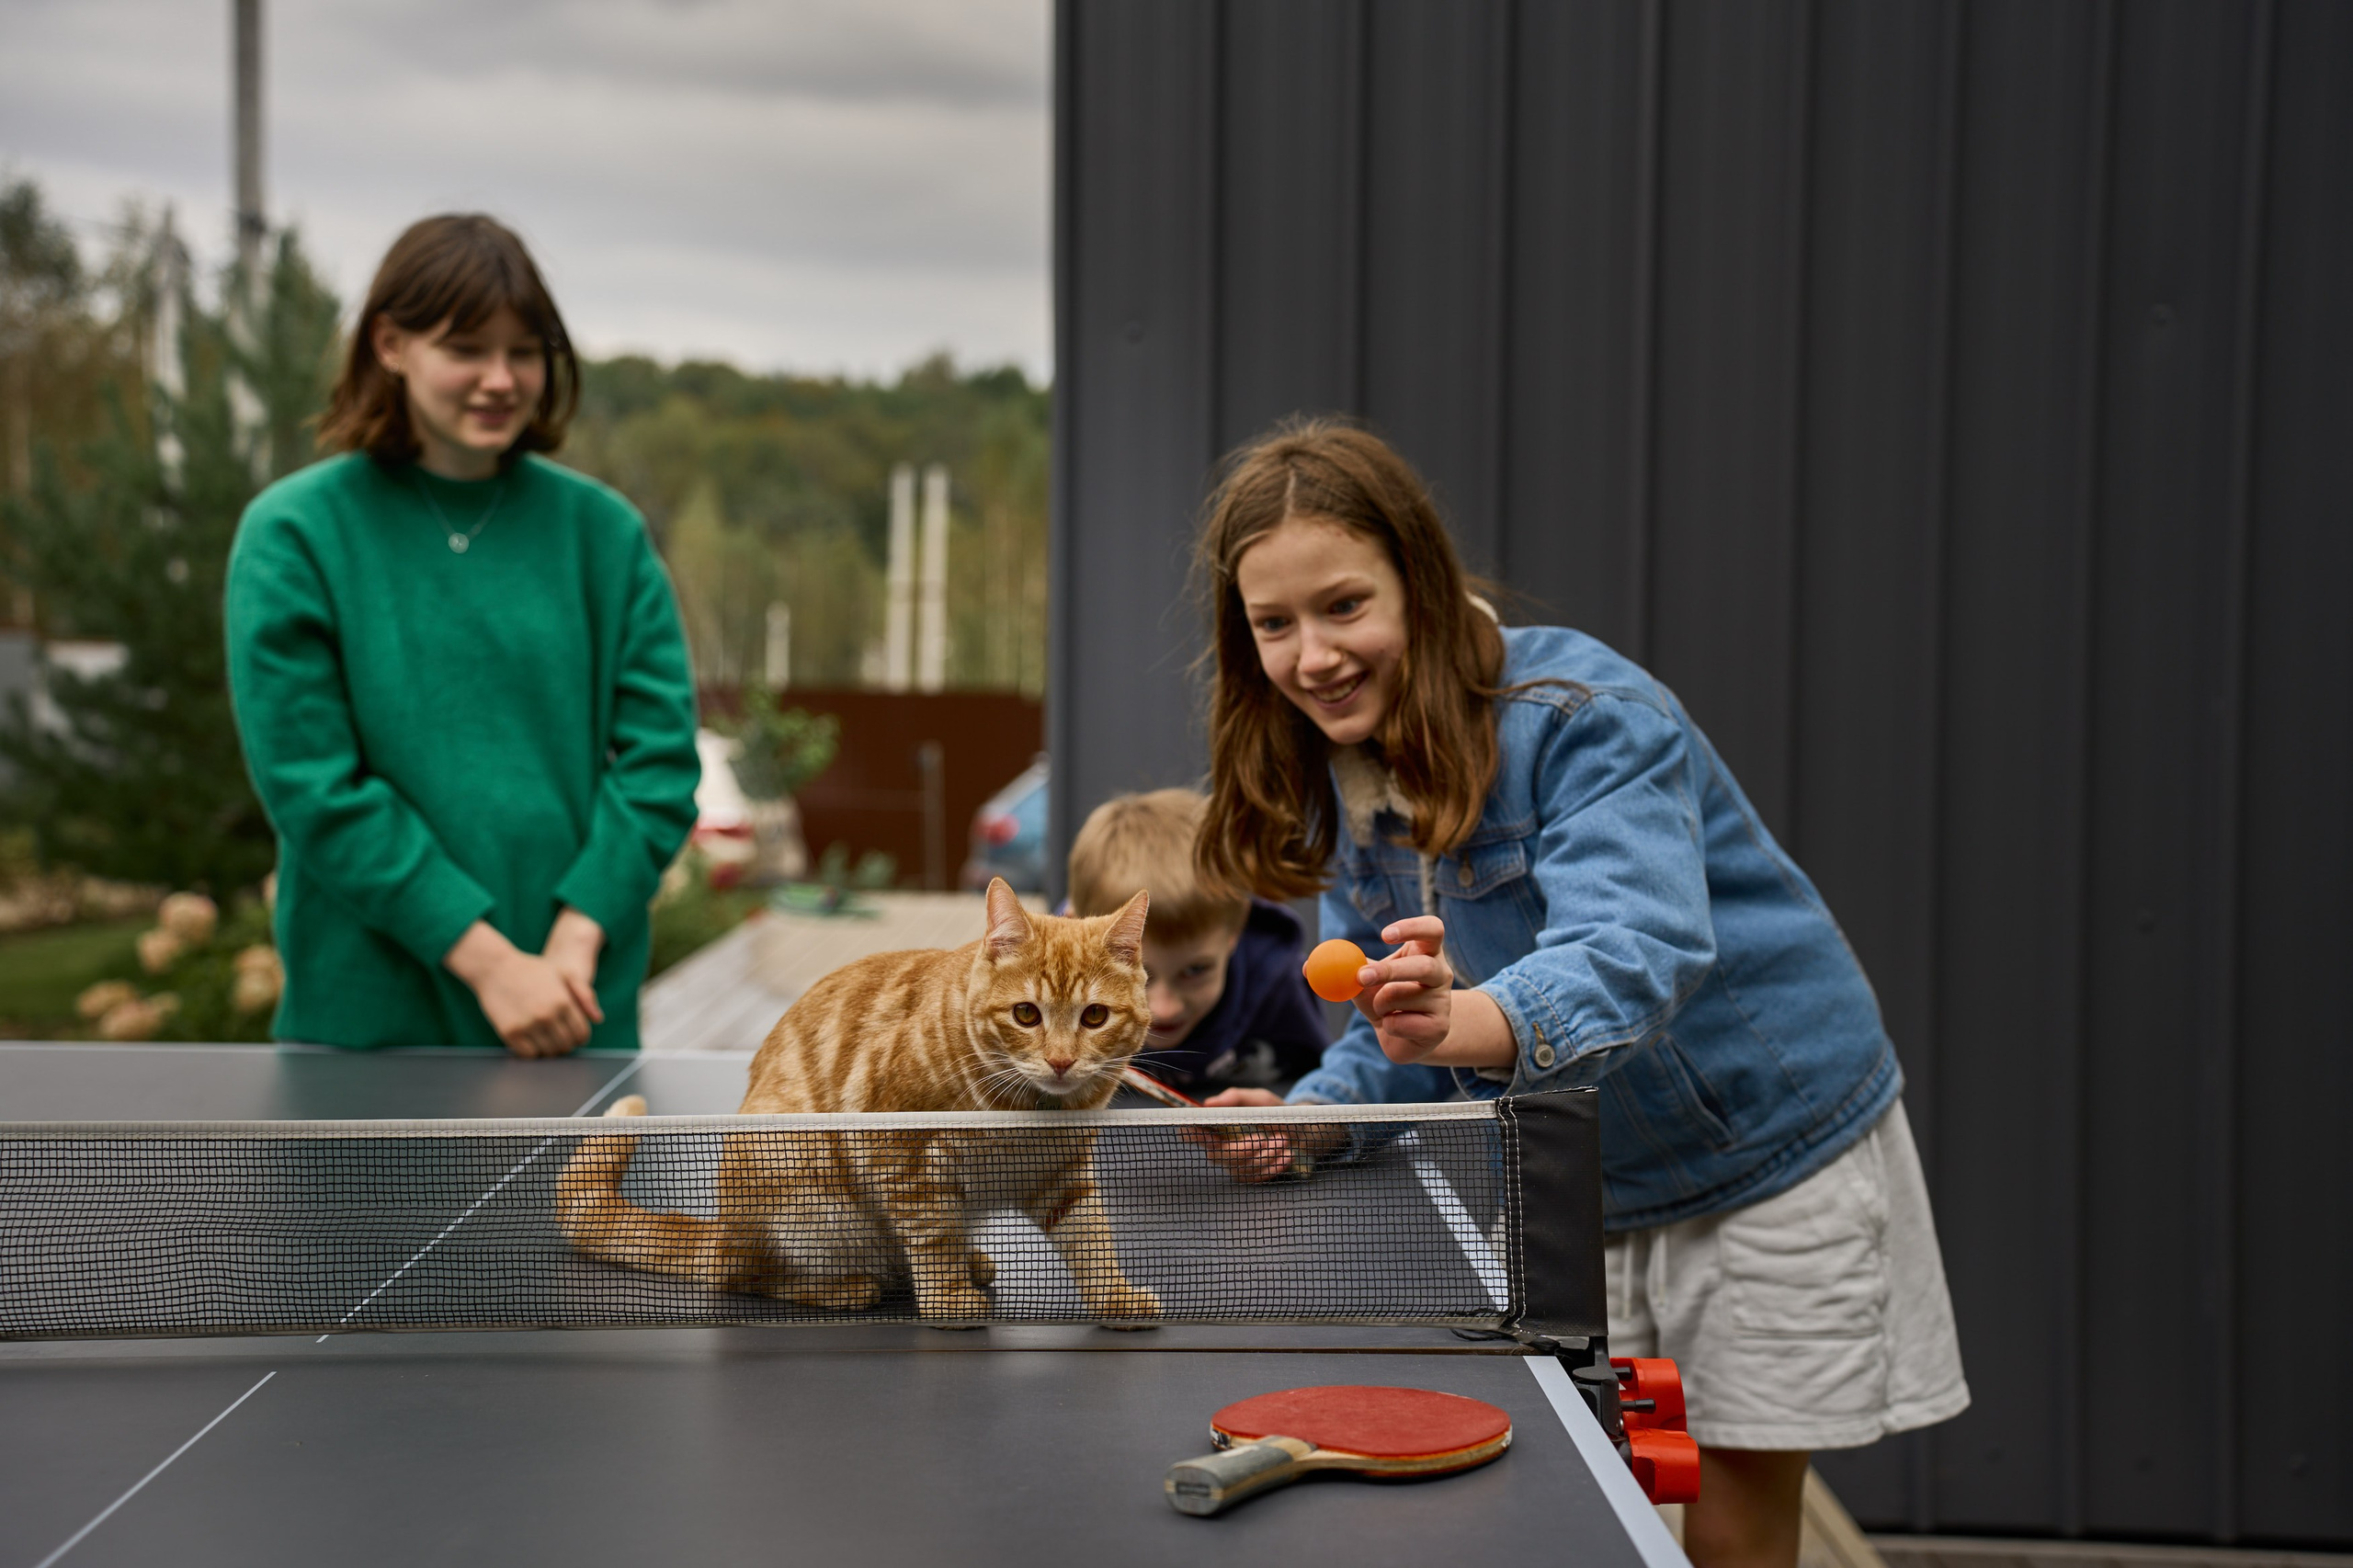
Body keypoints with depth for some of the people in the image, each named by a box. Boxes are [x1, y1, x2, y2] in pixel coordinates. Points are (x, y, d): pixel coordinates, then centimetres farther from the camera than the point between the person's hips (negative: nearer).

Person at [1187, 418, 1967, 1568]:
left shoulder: (1590, 720, -25)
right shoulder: (1339, 782, -2)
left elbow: (1633, 954, -42)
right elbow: (1396, 1031, 5)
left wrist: (1457, 1021, -60)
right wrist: (1307, 1118, -14)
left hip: (1767, 1159, -6)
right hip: (1574, 1201, 6)